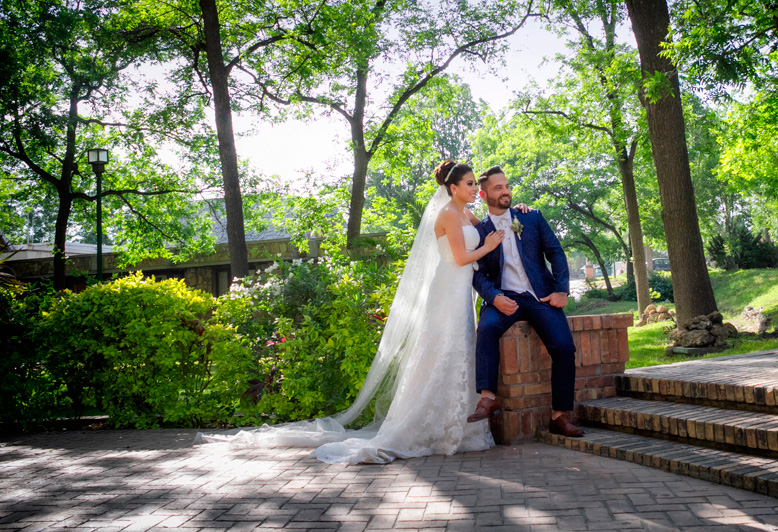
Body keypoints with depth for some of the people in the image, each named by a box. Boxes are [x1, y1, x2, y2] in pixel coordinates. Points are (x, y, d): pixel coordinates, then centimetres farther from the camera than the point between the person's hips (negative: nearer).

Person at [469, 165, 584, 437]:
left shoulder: (532, 217, 13)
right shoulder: (479, 231, 10)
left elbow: (556, 252, 9)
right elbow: (478, 273, 3)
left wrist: (561, 290, -4)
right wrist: (494, 297, -17)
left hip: (541, 296, 1)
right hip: (505, 299, -1)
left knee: (564, 347, -20)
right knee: (487, 326, -34)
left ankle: (560, 416, -7)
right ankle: (488, 398, -32)